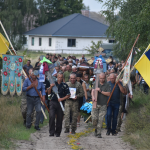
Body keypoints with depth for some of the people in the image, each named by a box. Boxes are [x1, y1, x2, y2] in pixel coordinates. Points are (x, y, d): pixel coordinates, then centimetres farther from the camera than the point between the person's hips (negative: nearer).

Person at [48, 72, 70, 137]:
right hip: (53, 102, 0)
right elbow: (49, 93, 10)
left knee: (59, 118, 4)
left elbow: (68, 95, 4)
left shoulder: (65, 85, 4)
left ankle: (57, 132, 15)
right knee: (51, 116, -14)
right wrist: (51, 87, -8)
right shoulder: (53, 83, 9)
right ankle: (51, 132, -9)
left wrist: (62, 99, -11)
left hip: (60, 103, 0)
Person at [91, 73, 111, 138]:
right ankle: (96, 129, 22)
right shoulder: (95, 84, 6)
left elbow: (108, 94, -5)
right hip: (96, 104, 1)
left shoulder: (107, 85, 4)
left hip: (103, 105, -1)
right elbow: (93, 91, -9)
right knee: (94, 118, -5)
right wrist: (93, 97, -29)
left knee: (100, 119, -5)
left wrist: (101, 91, -15)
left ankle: (98, 133, 1)